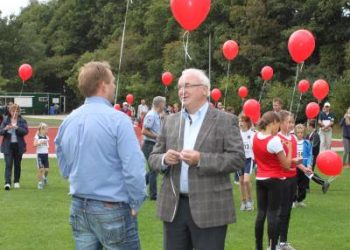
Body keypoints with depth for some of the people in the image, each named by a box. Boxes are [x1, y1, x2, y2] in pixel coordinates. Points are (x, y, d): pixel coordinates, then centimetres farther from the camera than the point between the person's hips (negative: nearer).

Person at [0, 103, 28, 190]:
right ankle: (7, 182, -14)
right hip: (8, 146, 0)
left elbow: (25, 131, -9)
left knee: (17, 164, 10)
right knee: (8, 164, -9)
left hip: (18, 145, 0)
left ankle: (16, 182, 23)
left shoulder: (22, 120, 1)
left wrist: (17, 128, -24)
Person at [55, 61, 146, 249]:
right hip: (112, 208, -6)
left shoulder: (68, 122, 4)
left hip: (78, 207, 6)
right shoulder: (118, 119, -14)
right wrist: (136, 204, -5)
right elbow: (133, 169, -17)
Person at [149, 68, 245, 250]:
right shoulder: (170, 121, 12)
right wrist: (164, 159, -11)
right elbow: (153, 157, 13)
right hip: (173, 206, 4)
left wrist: (201, 160, -21)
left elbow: (238, 158, -10)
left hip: (209, 208, -4)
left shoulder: (226, 121, -2)